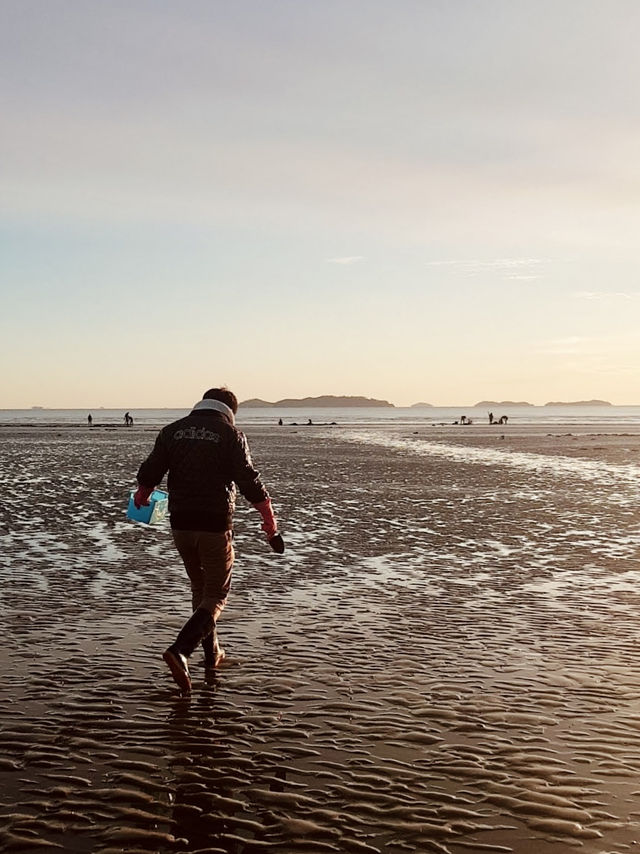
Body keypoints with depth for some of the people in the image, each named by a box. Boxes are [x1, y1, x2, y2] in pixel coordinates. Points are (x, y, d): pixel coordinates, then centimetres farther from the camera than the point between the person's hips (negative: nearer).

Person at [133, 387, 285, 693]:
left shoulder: (173, 430, 7)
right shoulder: (230, 434, -5)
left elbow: (149, 473, 6)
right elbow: (250, 482, -10)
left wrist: (141, 497, 27)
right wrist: (270, 519, -4)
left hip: (180, 524, 5)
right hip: (215, 525, -4)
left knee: (200, 588, 22)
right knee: (216, 595, 5)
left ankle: (212, 652, 31)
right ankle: (180, 650, -15)